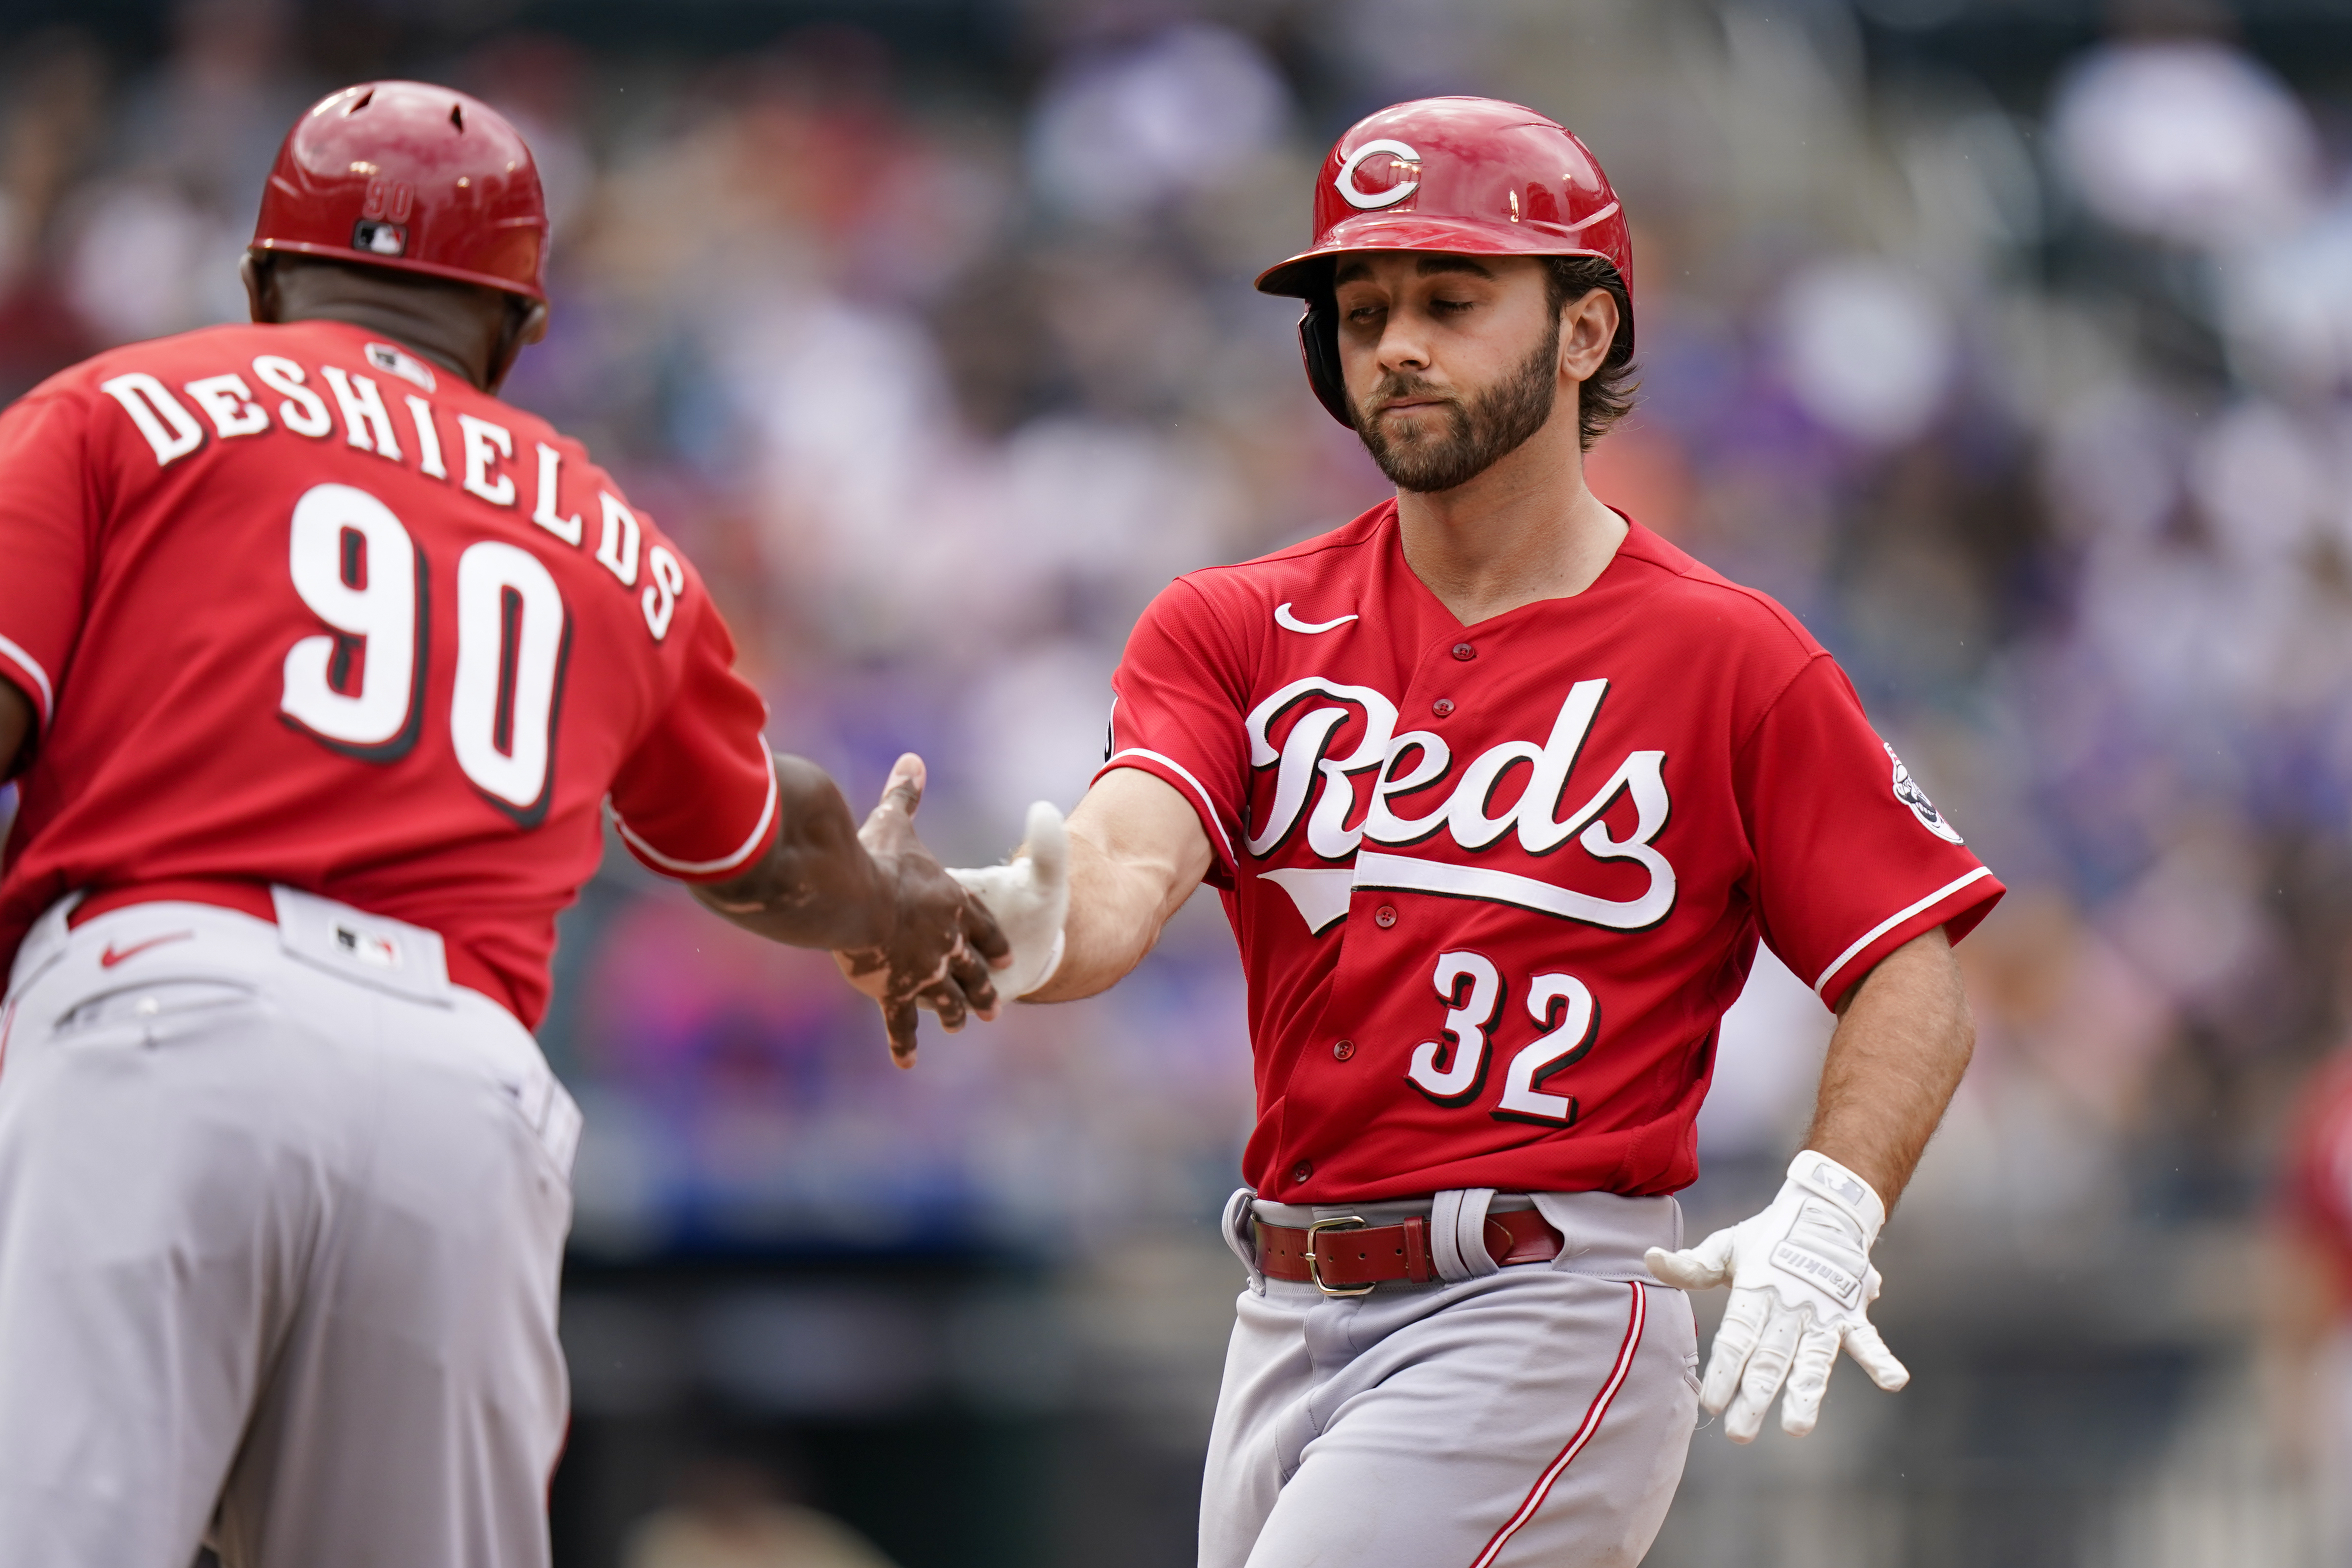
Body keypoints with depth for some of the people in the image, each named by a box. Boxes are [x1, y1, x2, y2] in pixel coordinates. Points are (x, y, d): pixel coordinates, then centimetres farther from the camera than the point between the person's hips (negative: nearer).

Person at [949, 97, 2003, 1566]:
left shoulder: (1732, 659, -1)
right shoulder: (1238, 631, 7)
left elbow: (1915, 986, -1)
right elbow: (1127, 867, -11)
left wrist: (1829, 1216, -20)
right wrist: (1021, 928, -36)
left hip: (1552, 1306, -5)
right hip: (1292, 1320, 5)